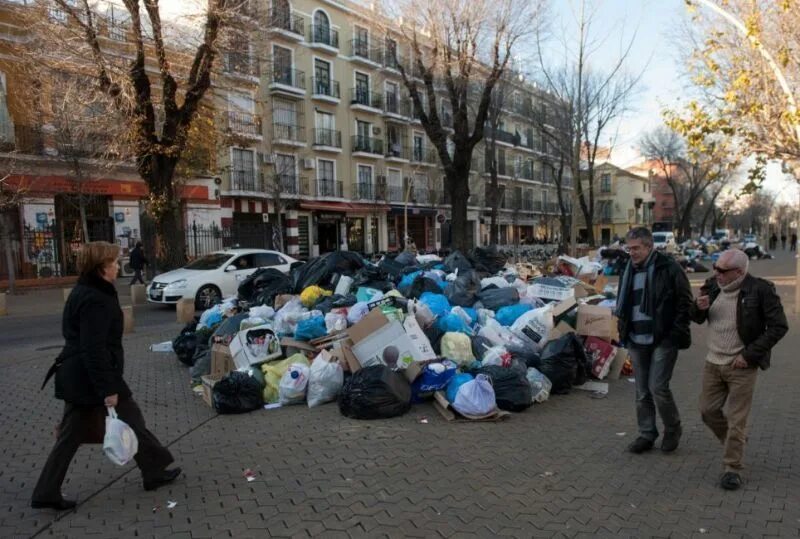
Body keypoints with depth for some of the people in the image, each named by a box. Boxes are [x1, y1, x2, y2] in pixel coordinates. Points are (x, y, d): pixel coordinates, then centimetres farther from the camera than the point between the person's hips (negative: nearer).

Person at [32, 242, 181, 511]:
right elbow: (94, 349, -26)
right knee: (132, 423, 6)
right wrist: (108, 389, -24)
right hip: (93, 378, -10)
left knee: (70, 436, 15)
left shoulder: (82, 293, 11)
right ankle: (155, 472, 21)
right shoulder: (96, 300, -22)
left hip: (76, 378, 10)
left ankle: (46, 492, 21)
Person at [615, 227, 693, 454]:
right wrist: (623, 329, 12)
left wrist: (676, 332, -12)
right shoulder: (629, 270, 10)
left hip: (663, 340, -6)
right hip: (637, 341, 6)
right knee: (642, 392, 12)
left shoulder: (668, 268, -10)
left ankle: (672, 429, 21)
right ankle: (646, 434, 25)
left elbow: (685, 302, -8)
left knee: (658, 387, -5)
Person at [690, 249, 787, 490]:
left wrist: (749, 355, -16)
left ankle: (732, 468, 17)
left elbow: (778, 327, -13)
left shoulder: (761, 290, -15)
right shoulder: (713, 286, 0)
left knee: (736, 420, 2)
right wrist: (699, 307, -12)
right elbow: (698, 319, 12)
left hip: (741, 366, -5)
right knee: (708, 410, 12)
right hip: (713, 363, 5)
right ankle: (735, 442, 39)